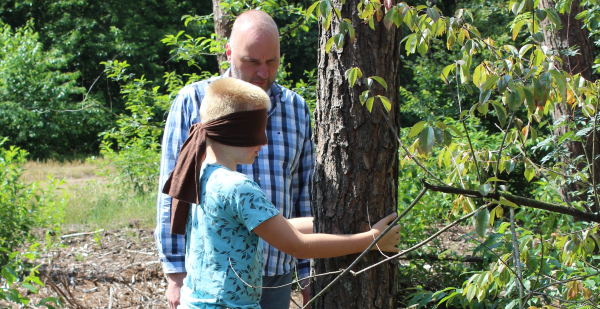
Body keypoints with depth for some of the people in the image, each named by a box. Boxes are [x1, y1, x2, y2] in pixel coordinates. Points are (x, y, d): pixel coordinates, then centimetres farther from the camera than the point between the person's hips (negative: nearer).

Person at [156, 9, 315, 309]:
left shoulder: (296, 108, 10)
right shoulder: (193, 102, -1)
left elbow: (306, 195, 14)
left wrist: (309, 273, 12)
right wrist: (176, 272, -7)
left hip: (276, 276, 4)